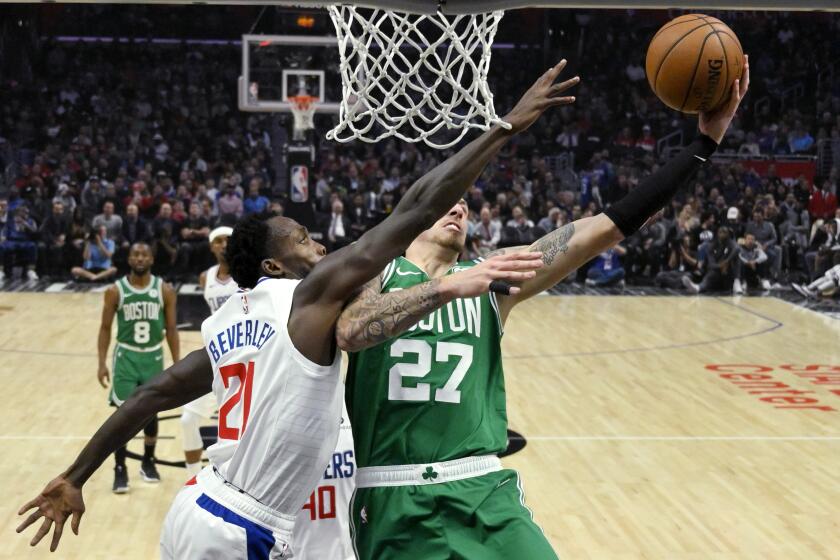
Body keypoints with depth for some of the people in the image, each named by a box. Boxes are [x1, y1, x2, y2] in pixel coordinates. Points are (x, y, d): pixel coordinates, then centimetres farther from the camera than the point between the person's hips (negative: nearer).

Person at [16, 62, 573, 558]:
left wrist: (73, 479, 21)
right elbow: (414, 211, -12)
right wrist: (510, 125, -9)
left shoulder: (228, 321, 13)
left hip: (198, 509, 8)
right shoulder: (313, 294, -8)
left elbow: (152, 395, 14)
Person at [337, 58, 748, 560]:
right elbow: (351, 332, -21)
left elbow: (608, 229, 1)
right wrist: (449, 287, -29)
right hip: (393, 498, -2)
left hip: (483, 491, 2)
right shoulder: (375, 271, 3)